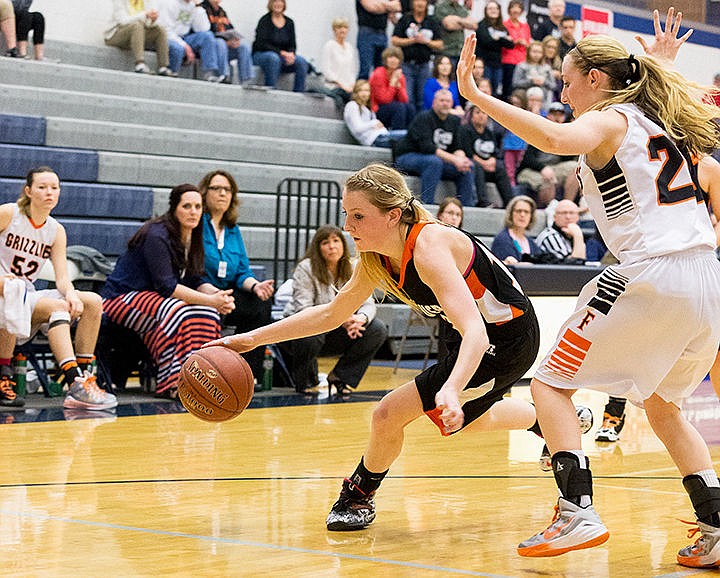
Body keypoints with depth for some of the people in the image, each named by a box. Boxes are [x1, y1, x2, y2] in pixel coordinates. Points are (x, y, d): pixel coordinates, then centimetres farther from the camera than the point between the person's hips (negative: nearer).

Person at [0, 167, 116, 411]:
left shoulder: (56, 231, 9)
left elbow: (62, 278, 1)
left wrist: (71, 294, -21)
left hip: (28, 295, 6)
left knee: (92, 302, -10)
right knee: (56, 306, -31)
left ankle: (83, 376, -13)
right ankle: (75, 384, -44)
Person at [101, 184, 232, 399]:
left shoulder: (192, 238, 7)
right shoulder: (157, 236, -20)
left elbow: (195, 282, 6)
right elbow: (167, 286, -26)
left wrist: (218, 297, -15)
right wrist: (210, 300, -31)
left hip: (152, 298, 9)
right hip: (122, 298, -8)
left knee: (208, 313, -15)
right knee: (177, 311, -35)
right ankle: (172, 384, -34)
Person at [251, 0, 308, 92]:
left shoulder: (289, 22, 7)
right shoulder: (265, 21, -8)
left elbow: (292, 45, 6)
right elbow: (261, 44, -17)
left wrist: (291, 54, -18)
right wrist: (281, 52, -26)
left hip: (283, 56, 5)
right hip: (261, 55, -4)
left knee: (302, 62, -22)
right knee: (274, 58, -39)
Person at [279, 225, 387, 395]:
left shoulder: (354, 269, -1)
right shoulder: (306, 269, -15)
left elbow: (367, 303, -6)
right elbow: (303, 310, -23)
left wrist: (361, 318, -32)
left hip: (335, 334, 5)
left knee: (378, 330, -14)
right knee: (311, 333, -41)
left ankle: (340, 377, -3)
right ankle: (304, 382, -10)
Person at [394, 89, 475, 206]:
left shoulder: (454, 121, 8)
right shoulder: (423, 118, -15)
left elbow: (456, 147, 5)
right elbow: (426, 147, -27)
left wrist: (461, 157, -22)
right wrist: (454, 159, -32)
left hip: (438, 159, 7)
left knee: (468, 166, -7)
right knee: (434, 161, -37)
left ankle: (467, 206, -8)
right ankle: (426, 204, -35)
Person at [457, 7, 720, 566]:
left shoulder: (608, 120, -1)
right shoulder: (660, 118, 20)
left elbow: (555, 138, -26)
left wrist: (476, 96, -25)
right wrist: (661, 63, 49)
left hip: (651, 276, -8)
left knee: (551, 383, 4)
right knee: (662, 406, 25)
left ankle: (579, 513, -11)